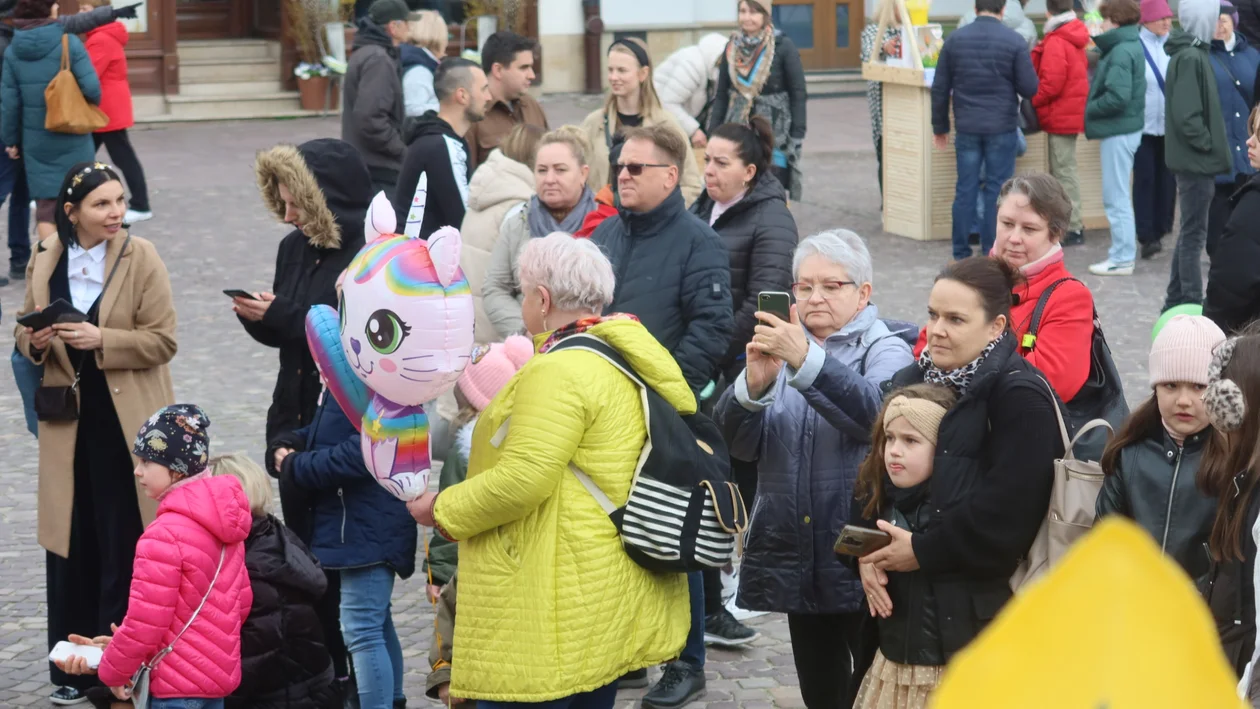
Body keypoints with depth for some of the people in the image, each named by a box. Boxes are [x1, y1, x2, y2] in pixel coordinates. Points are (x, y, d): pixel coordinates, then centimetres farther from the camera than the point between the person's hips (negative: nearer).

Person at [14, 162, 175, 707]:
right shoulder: (44, 261, 5)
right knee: (70, 546, 5)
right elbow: (24, 332, 15)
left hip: (125, 424, -3)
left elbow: (162, 339, -7)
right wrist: (36, 342, -8)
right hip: (69, 422, 3)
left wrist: (101, 340, -20)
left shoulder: (141, 258, -6)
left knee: (122, 549, 0)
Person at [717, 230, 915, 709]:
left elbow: (874, 411, -25)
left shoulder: (885, 351, -1)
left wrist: (807, 361, -38)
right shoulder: (783, 348, 11)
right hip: (798, 557, 5)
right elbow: (740, 443, -1)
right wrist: (754, 383, -22)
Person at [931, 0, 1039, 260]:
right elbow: (1030, 88, -6)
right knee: (997, 191, 3)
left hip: (967, 128, 2)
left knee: (965, 190, 7)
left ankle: (961, 254, 9)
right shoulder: (1014, 41, -6)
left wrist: (940, 127, 14)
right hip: (1002, 128, -2)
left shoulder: (955, 39, 2)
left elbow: (940, 89, 4)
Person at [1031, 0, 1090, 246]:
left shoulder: (1055, 43, -16)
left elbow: (1051, 84, -21)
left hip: (1060, 115, -9)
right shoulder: (1075, 39, 12)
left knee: (1064, 171, -6)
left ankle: (1073, 228, -4)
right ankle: (1071, 224, 17)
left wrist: (1031, 102, -8)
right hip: (1072, 113, 9)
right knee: (1063, 170, 14)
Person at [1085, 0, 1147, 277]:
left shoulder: (1121, 52, -19)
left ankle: (1122, 258, 2)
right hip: (1124, 128, 10)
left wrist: (1089, 109, -12)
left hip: (1118, 131, -10)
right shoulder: (1131, 46, 11)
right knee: (1118, 195, 17)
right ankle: (1122, 253, 23)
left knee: (1116, 197, -3)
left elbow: (1117, 97, -26)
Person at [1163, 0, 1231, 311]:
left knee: (1190, 230, 16)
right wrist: (1208, 144, -14)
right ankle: (1192, 304, 2)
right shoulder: (1191, 58, -18)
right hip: (1196, 160, -10)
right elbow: (1187, 116, -23)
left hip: (1193, 160, 10)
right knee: (1194, 232, -3)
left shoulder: (1192, 53, 12)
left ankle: (1177, 300, 23)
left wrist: (1211, 143, 10)